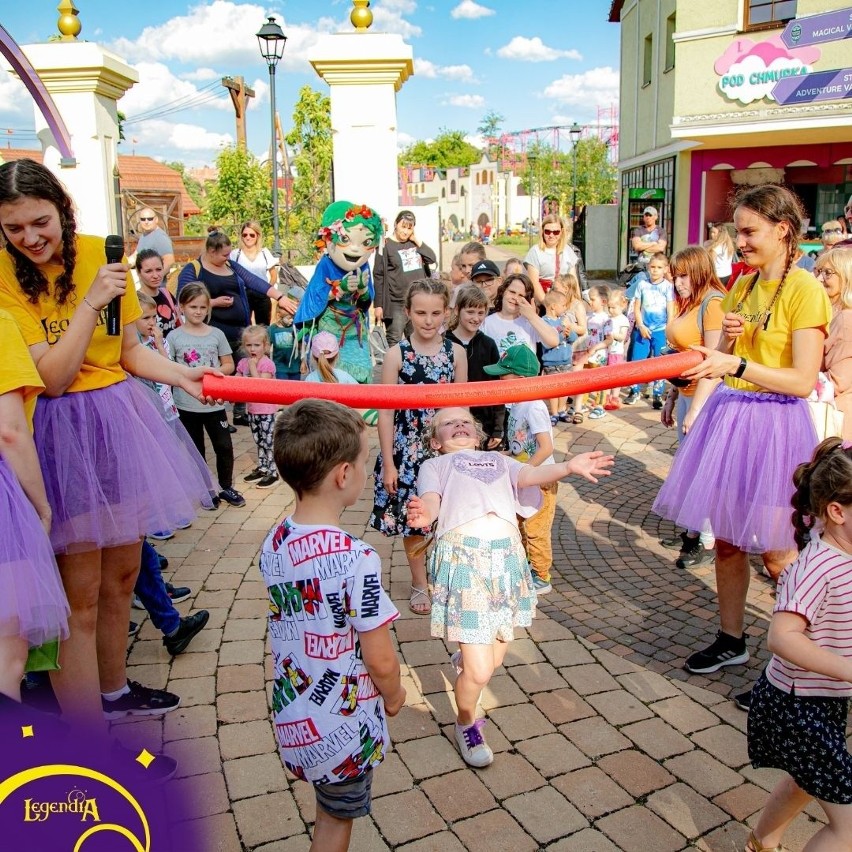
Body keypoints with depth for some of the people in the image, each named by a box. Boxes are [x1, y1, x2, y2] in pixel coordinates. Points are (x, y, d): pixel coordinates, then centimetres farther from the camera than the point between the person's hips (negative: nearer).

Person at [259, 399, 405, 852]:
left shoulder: (273, 544, -8)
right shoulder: (356, 560, -29)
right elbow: (381, 661, -21)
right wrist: (394, 696, 0)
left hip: (290, 718, 6)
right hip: (343, 727, -6)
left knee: (328, 810, 27)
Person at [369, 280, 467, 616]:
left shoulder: (456, 352, 0)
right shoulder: (396, 355, -7)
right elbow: (386, 412, -6)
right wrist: (388, 463, -8)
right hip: (407, 450, -1)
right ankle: (419, 584, 29)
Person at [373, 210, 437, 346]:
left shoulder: (414, 244, 12)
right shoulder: (386, 246, -4)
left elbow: (433, 260, 4)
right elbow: (378, 276, -6)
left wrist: (418, 241, -1)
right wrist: (378, 305, -11)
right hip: (396, 303, -5)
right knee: (394, 342, -5)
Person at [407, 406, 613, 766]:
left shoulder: (499, 460, 26)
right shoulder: (434, 465, 16)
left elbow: (531, 475, 7)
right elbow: (430, 500, -3)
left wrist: (569, 466, -13)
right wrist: (423, 513, -28)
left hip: (508, 556, 4)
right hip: (462, 555, -4)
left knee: (494, 658, 13)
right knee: (479, 672, -5)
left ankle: (466, 657, 48)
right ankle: (466, 723, 25)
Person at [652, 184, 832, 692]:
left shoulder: (805, 289, -11)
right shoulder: (742, 286, 11)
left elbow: (804, 380, -17)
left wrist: (735, 364, -23)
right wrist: (727, 338, -4)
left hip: (774, 424, -7)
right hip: (729, 415, 7)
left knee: (774, 551, 0)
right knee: (726, 538, 13)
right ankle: (731, 640, 29)